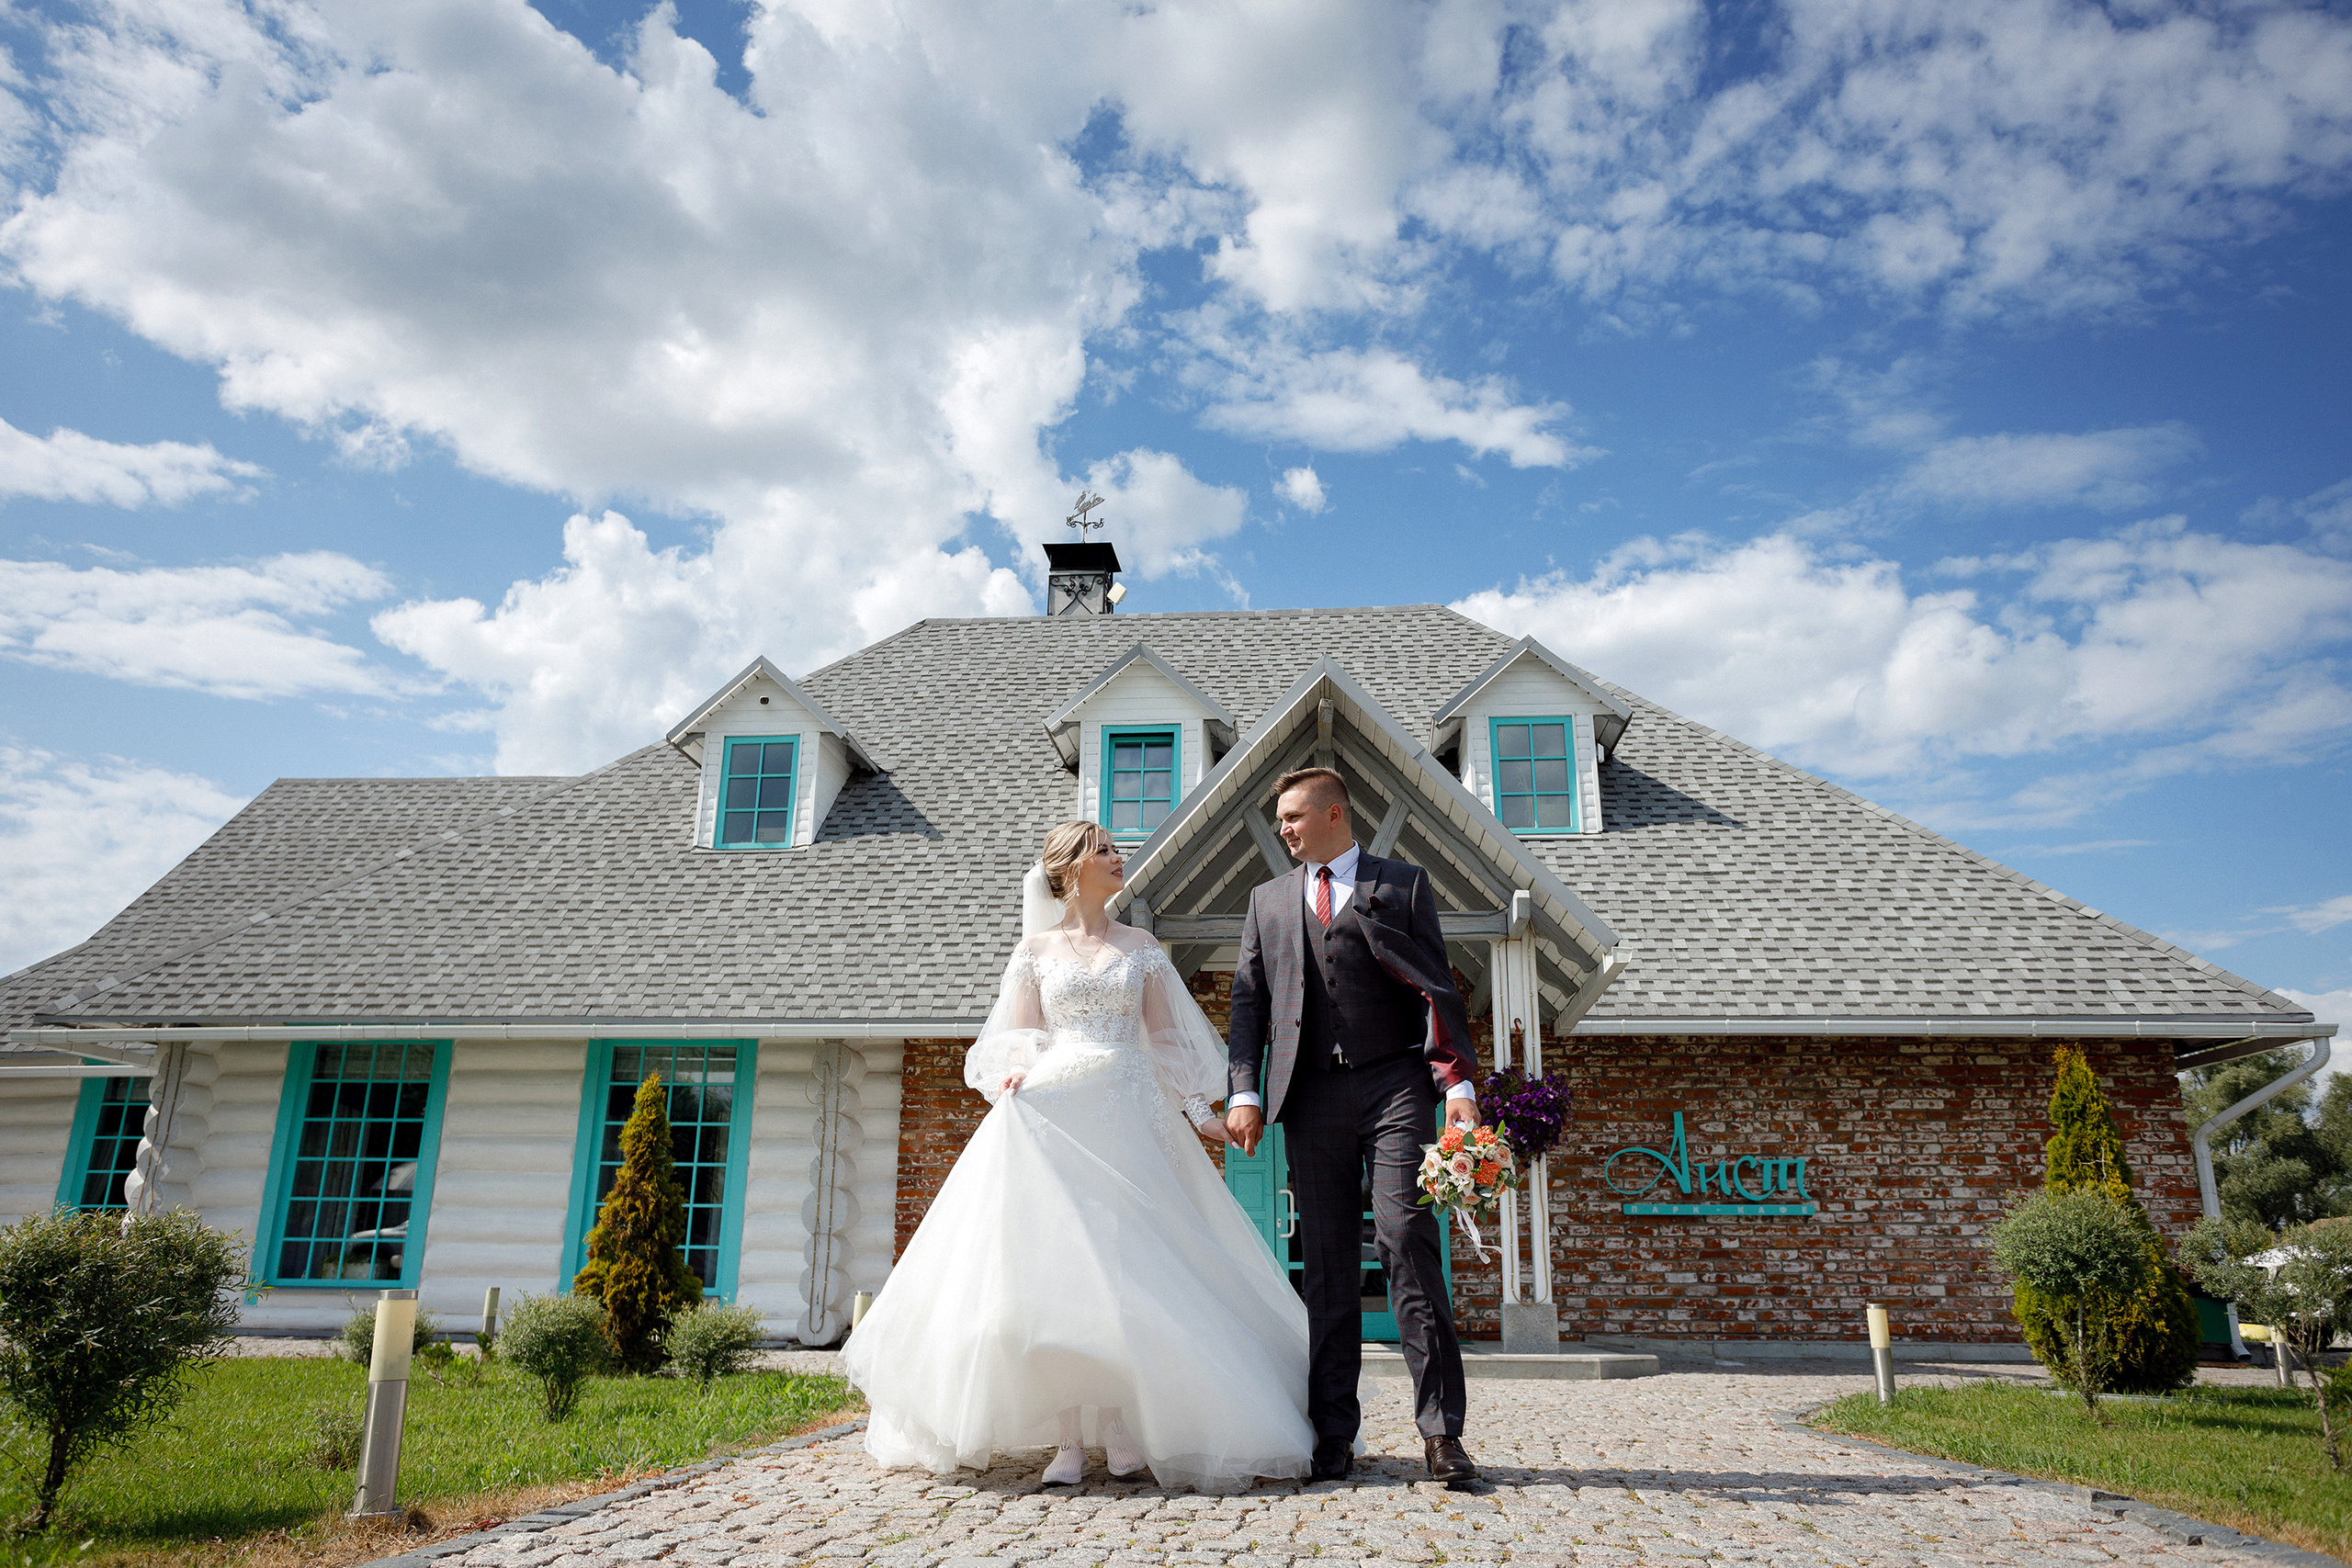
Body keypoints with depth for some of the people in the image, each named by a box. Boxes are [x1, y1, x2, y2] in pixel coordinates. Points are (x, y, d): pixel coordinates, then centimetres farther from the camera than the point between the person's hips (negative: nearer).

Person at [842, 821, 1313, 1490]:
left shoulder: (1141, 947, 14)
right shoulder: (1036, 949, 11)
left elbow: (1167, 1039, 12)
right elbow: (1019, 1035, 7)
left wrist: (1200, 1111, 3)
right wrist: (1015, 1072, -15)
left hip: (1130, 1120, 1)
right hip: (1054, 1114, -1)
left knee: (1130, 1267, -7)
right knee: (1057, 1265, -7)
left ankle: (1125, 1425, 3)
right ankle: (1068, 1439, -1)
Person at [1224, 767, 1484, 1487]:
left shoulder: (1403, 885, 9)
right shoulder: (1268, 899, 17)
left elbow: (1438, 990, 3)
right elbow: (1249, 1000, 12)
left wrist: (1459, 1084, -9)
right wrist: (1245, 1091, 0)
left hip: (1395, 1084, -2)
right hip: (1312, 1096, 3)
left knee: (1408, 1240, -10)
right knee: (1327, 1262, 4)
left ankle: (1440, 1429, -3)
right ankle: (1332, 1434, 10)